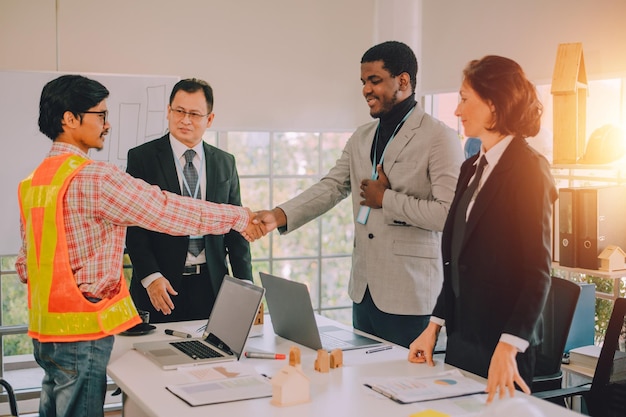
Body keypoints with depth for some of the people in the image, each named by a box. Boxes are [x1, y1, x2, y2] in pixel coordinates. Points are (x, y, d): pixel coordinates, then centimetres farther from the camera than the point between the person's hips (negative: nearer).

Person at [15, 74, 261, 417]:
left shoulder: (32, 182, 10)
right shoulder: (94, 178, -18)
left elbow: (25, 263, 16)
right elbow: (169, 212, -17)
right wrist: (238, 216, -7)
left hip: (43, 327, 9)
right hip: (82, 330, -9)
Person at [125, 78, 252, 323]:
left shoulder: (225, 163, 9)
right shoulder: (142, 158, -1)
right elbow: (133, 225, -5)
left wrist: (245, 286, 3)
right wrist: (150, 277, -15)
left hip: (211, 285, 3)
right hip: (161, 286, -2)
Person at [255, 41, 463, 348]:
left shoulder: (439, 138, -10)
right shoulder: (361, 139, 12)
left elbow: (449, 212, -17)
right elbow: (331, 187, 4)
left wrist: (386, 199, -12)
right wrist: (278, 216, -10)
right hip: (364, 290, 7)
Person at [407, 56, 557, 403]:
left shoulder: (528, 168, -11)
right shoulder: (472, 168, 13)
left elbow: (538, 269, -17)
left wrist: (508, 348, -24)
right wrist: (435, 326, 11)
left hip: (502, 345, -7)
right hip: (462, 337, 7)